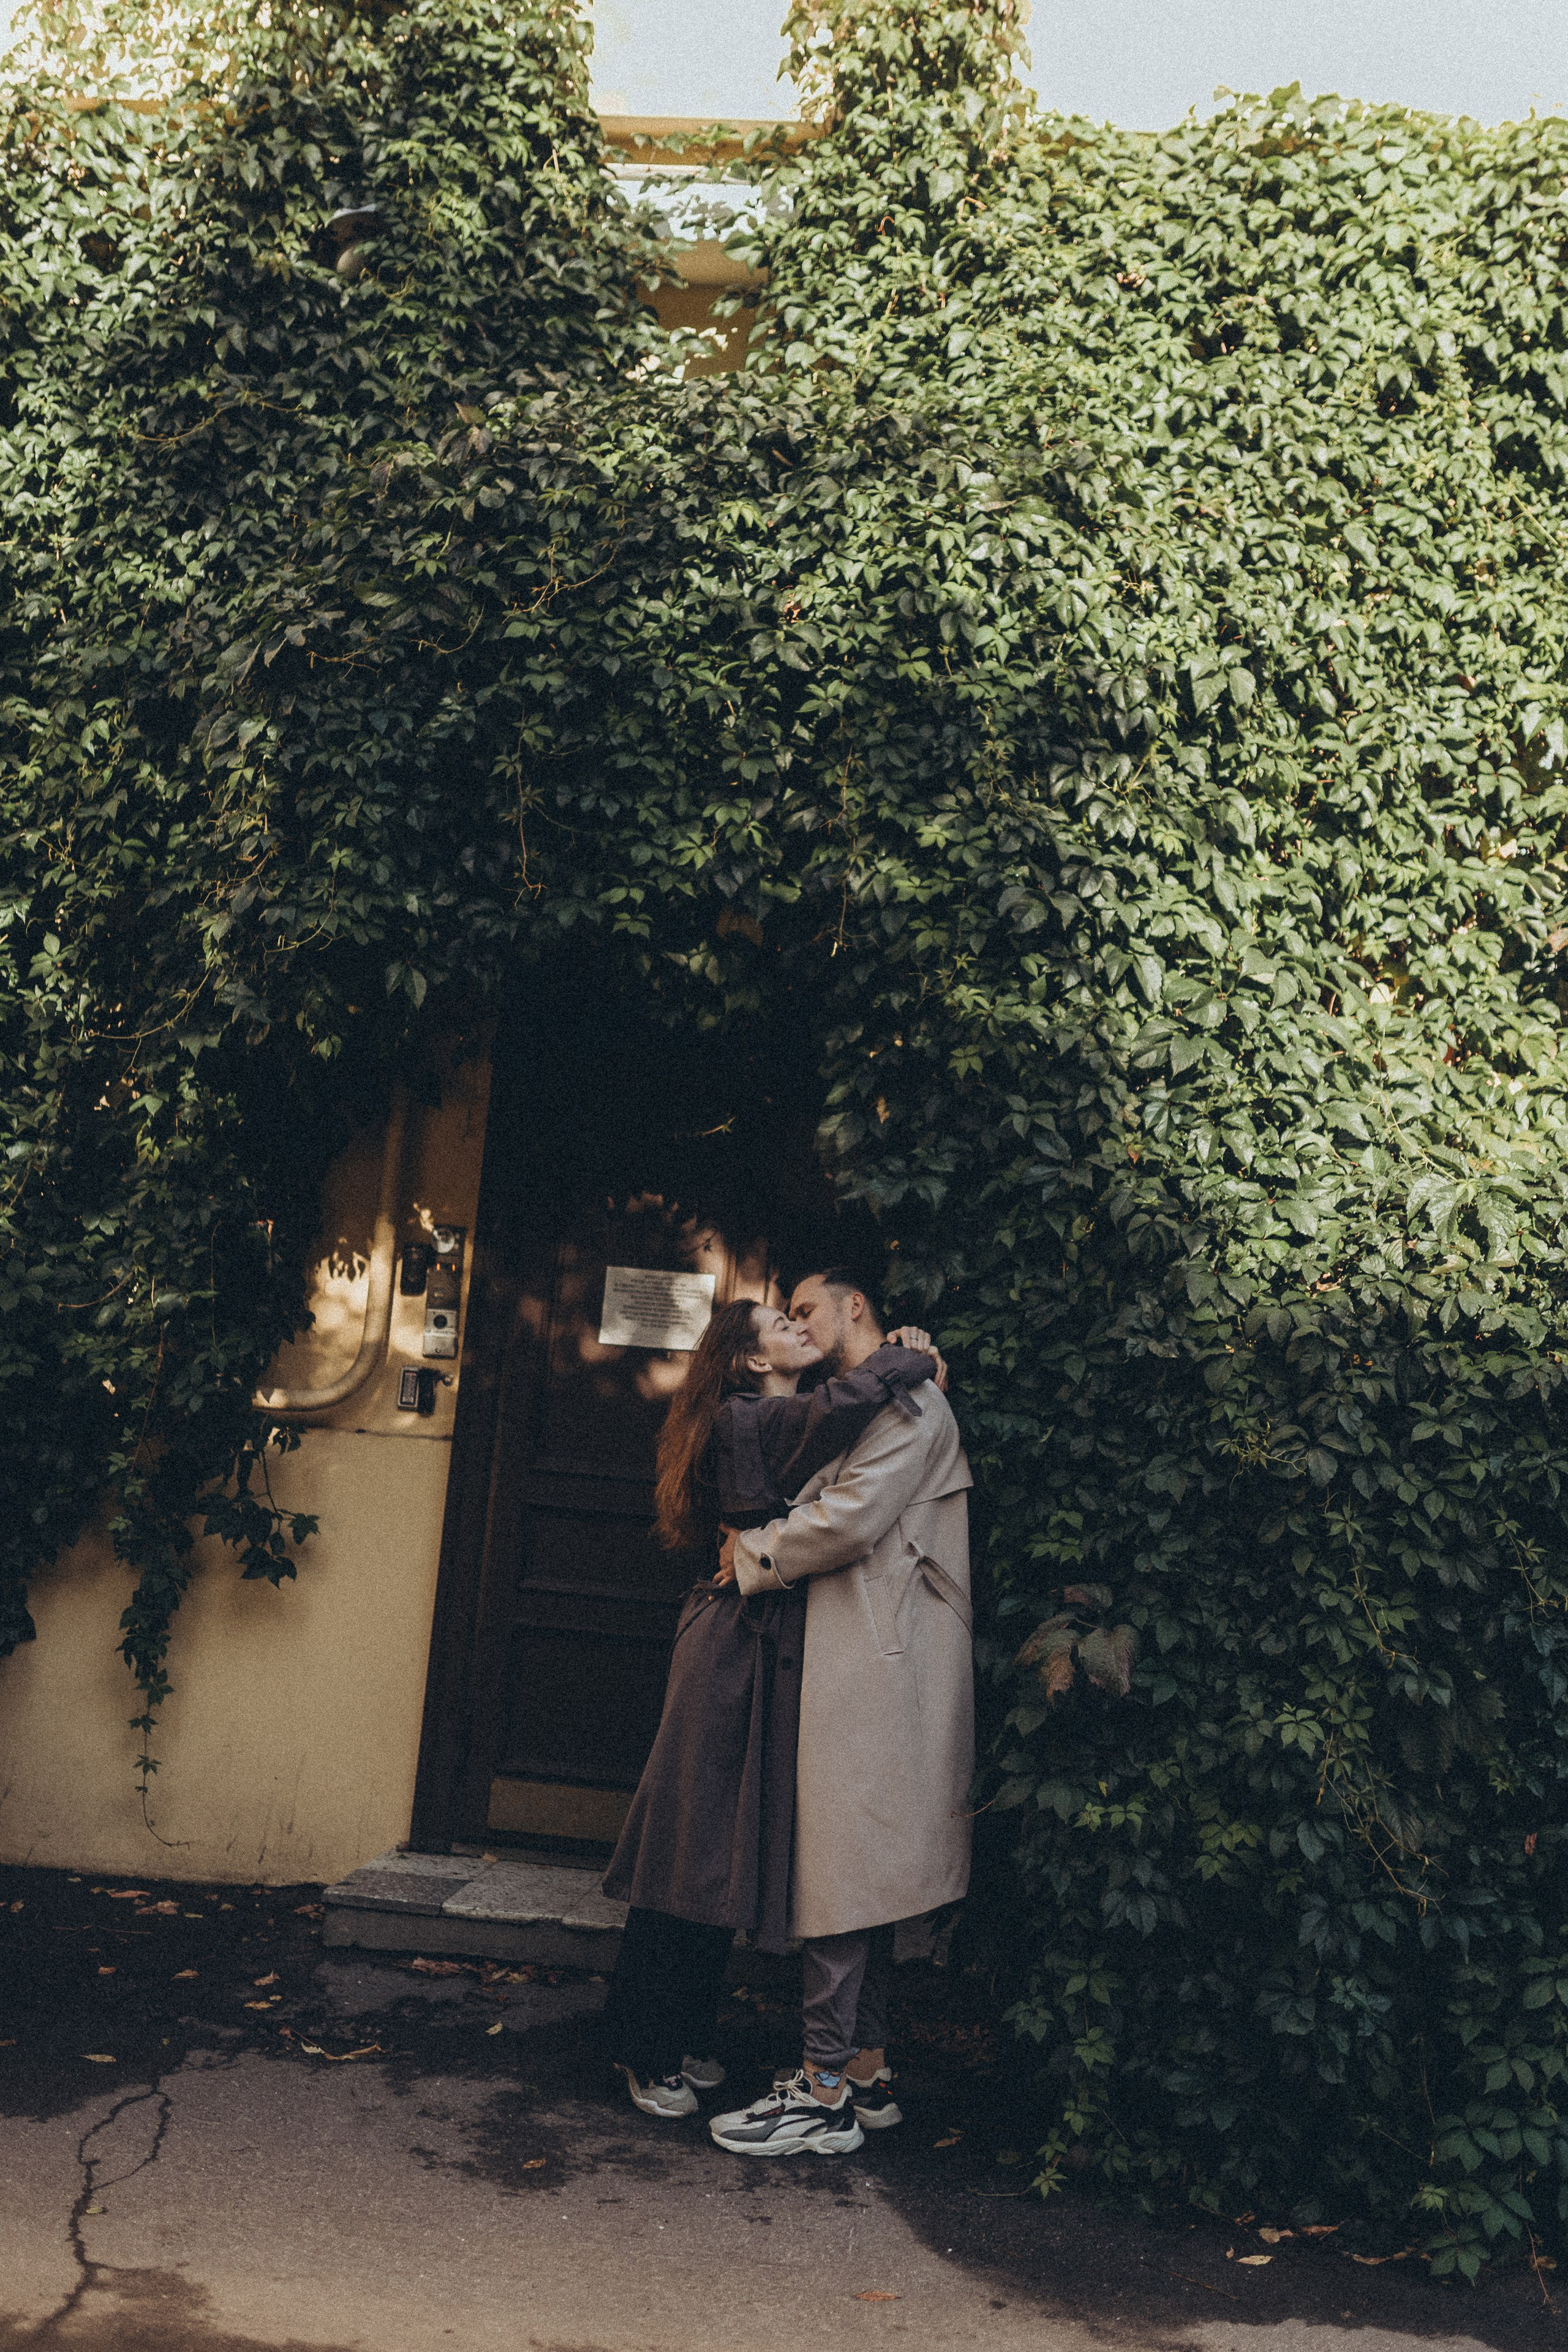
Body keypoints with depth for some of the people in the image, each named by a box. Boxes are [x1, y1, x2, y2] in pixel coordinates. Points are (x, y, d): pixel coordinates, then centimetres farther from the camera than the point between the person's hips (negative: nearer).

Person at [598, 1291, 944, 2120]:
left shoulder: (775, 1424, 18)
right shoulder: (748, 1421, -13)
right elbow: (841, 1405, -31)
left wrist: (905, 1361, 3)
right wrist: (911, 1360, -14)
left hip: (767, 1653, 9)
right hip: (736, 1653, -9)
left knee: (728, 1853, 13)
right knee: (698, 1849, -1)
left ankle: (679, 2037, 24)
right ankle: (646, 2050, 11)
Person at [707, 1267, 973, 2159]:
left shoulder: (909, 1398, -8)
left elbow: (850, 1519, -17)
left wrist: (752, 1553, -5)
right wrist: (767, 1552, 4)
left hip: (876, 1665, -10)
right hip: (855, 1659, 10)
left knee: (840, 1875, -7)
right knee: (859, 1875, 13)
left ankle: (826, 2094, -2)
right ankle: (868, 2070, 20)